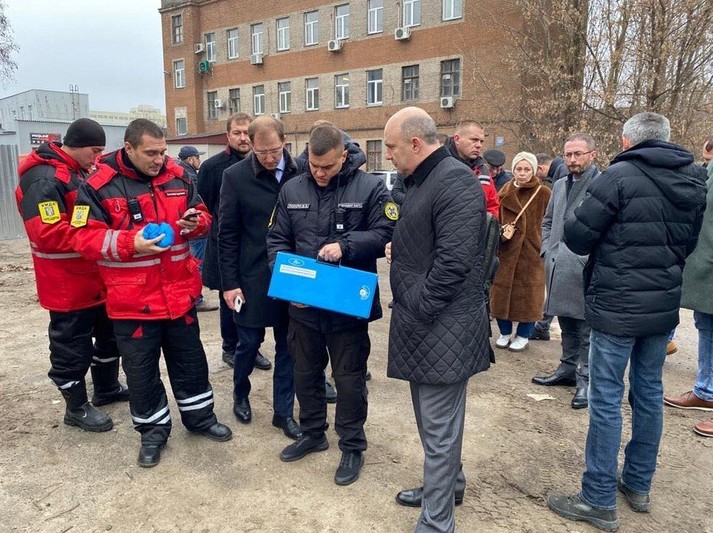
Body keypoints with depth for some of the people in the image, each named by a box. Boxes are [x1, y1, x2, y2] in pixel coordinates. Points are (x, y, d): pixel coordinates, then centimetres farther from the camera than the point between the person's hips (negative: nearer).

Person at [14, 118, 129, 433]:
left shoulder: (79, 173, 11)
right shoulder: (43, 179, -20)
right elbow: (49, 235, -27)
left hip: (96, 278, 10)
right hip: (68, 284, -9)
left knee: (108, 332, 21)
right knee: (71, 345, 6)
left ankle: (107, 388, 39)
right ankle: (76, 407, 23)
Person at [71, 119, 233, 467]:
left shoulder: (177, 177, 2)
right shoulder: (99, 186, -10)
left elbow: (201, 217, 12)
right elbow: (84, 238, -12)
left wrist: (195, 223, -12)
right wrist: (130, 243, -26)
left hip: (179, 292, 4)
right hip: (132, 300, -3)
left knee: (190, 361, 18)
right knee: (142, 371, 12)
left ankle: (200, 417, 38)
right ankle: (153, 431, 32)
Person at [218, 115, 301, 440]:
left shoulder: (301, 172, -3)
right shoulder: (235, 176, -5)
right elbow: (227, 234, -4)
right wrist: (229, 283, -6)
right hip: (253, 277, -1)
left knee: (288, 346, 11)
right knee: (249, 343, 11)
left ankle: (283, 412, 27)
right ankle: (240, 394, 39)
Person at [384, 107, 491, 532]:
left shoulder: (455, 182, -17)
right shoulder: (424, 180, 15)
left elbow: (453, 261, -25)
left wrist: (415, 314, -18)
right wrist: (400, 249, 9)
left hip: (442, 327, -10)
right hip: (424, 323, 10)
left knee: (439, 427, 2)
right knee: (433, 418, 22)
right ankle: (449, 484, 42)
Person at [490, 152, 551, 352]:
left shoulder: (544, 194, -2)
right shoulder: (504, 193, 6)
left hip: (531, 251, -2)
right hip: (506, 250, 3)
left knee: (528, 293, 5)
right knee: (502, 290, 6)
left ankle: (523, 335, 21)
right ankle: (505, 332, 23)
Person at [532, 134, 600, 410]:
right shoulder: (560, 185, 14)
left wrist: (591, 258, -16)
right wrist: (548, 250, 11)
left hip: (587, 270, -7)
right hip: (559, 269, 7)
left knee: (587, 329, 2)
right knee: (567, 325, 19)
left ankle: (586, 378, 14)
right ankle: (568, 369, 33)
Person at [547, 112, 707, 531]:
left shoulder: (620, 176, -14)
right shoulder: (695, 181, 8)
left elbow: (577, 238, -13)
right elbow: (689, 243, 17)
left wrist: (589, 228, 8)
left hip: (617, 305, -7)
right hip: (665, 305, 7)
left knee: (607, 398, 1)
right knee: (649, 391, 16)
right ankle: (639, 485, 32)